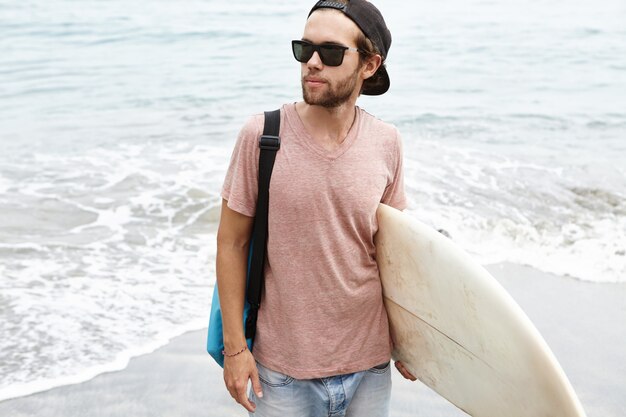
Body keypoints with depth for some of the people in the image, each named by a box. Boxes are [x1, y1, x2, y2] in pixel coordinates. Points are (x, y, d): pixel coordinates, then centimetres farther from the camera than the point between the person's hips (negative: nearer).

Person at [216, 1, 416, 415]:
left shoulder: (386, 143, -4)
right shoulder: (262, 135, -12)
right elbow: (232, 244, -5)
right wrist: (235, 347, -5)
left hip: (369, 365, 2)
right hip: (283, 370, -2)